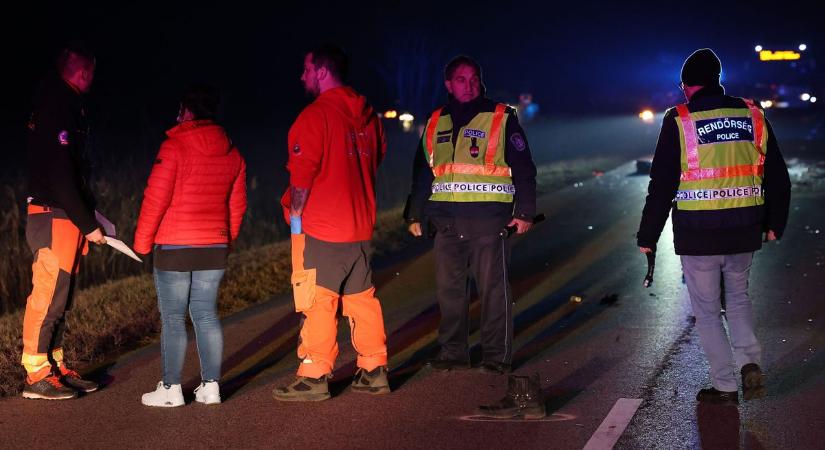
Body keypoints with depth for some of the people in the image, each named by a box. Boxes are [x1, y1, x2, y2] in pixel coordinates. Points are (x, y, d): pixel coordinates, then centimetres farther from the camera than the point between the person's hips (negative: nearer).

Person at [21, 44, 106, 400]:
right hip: (55, 219, -10)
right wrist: (87, 223, -16)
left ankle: (55, 367, 19)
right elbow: (60, 176, -20)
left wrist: (87, 215, 12)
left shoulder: (63, 104, 17)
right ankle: (37, 375, -2)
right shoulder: (59, 106, -14)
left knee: (59, 298, 13)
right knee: (48, 297, -7)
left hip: (65, 219, 10)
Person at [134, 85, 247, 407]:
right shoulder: (231, 153, 8)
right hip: (214, 248, 6)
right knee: (206, 314, 11)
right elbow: (237, 205, 13)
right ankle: (211, 386, 9)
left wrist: (142, 241, -2)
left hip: (174, 247, -5)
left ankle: (171, 389, 3)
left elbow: (156, 198, -13)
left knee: (173, 318, 1)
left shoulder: (174, 147, -11)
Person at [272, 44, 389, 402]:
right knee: (362, 298, 13)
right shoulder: (369, 116, 11)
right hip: (360, 226, 8)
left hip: (319, 228, -7)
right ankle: (374, 371, 17)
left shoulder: (316, 114, -13)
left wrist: (295, 215, -3)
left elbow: (302, 174, -15)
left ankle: (314, 376, -1)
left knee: (318, 302, -3)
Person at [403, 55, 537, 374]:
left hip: (488, 219, -4)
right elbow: (422, 173, 21)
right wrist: (415, 215, 18)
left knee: (493, 288, -3)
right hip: (447, 222, 4)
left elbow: (523, 169, 1)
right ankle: (453, 352, 17)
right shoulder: (435, 124, 14)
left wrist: (525, 212, -6)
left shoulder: (501, 119, 2)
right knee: (448, 288, 7)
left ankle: (496, 356, 4)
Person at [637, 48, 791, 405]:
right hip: (744, 231, 4)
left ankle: (725, 386, 11)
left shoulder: (679, 121, -8)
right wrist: (775, 224, 21)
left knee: (707, 311, 10)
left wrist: (647, 236, 0)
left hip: (697, 236, -4)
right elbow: (777, 176, 9)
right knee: (738, 297, 24)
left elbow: (661, 185, -8)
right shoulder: (752, 115, 3)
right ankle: (750, 363, 6)